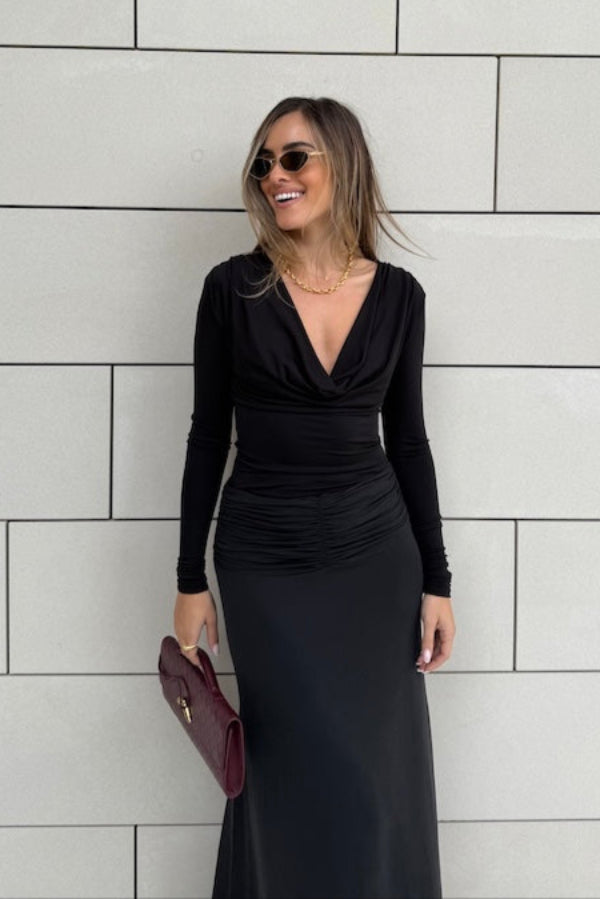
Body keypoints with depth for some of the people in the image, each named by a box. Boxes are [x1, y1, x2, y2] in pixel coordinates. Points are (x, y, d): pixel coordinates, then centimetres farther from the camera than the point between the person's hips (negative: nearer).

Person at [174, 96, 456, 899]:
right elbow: (208, 435, -1)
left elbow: (407, 439, 6)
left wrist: (437, 581, 4)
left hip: (378, 555, 2)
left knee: (383, 775, 8)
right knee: (303, 774, 4)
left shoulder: (398, 294, 1)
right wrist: (191, 579, -1)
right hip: (265, 563, -2)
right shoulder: (234, 287, -5)